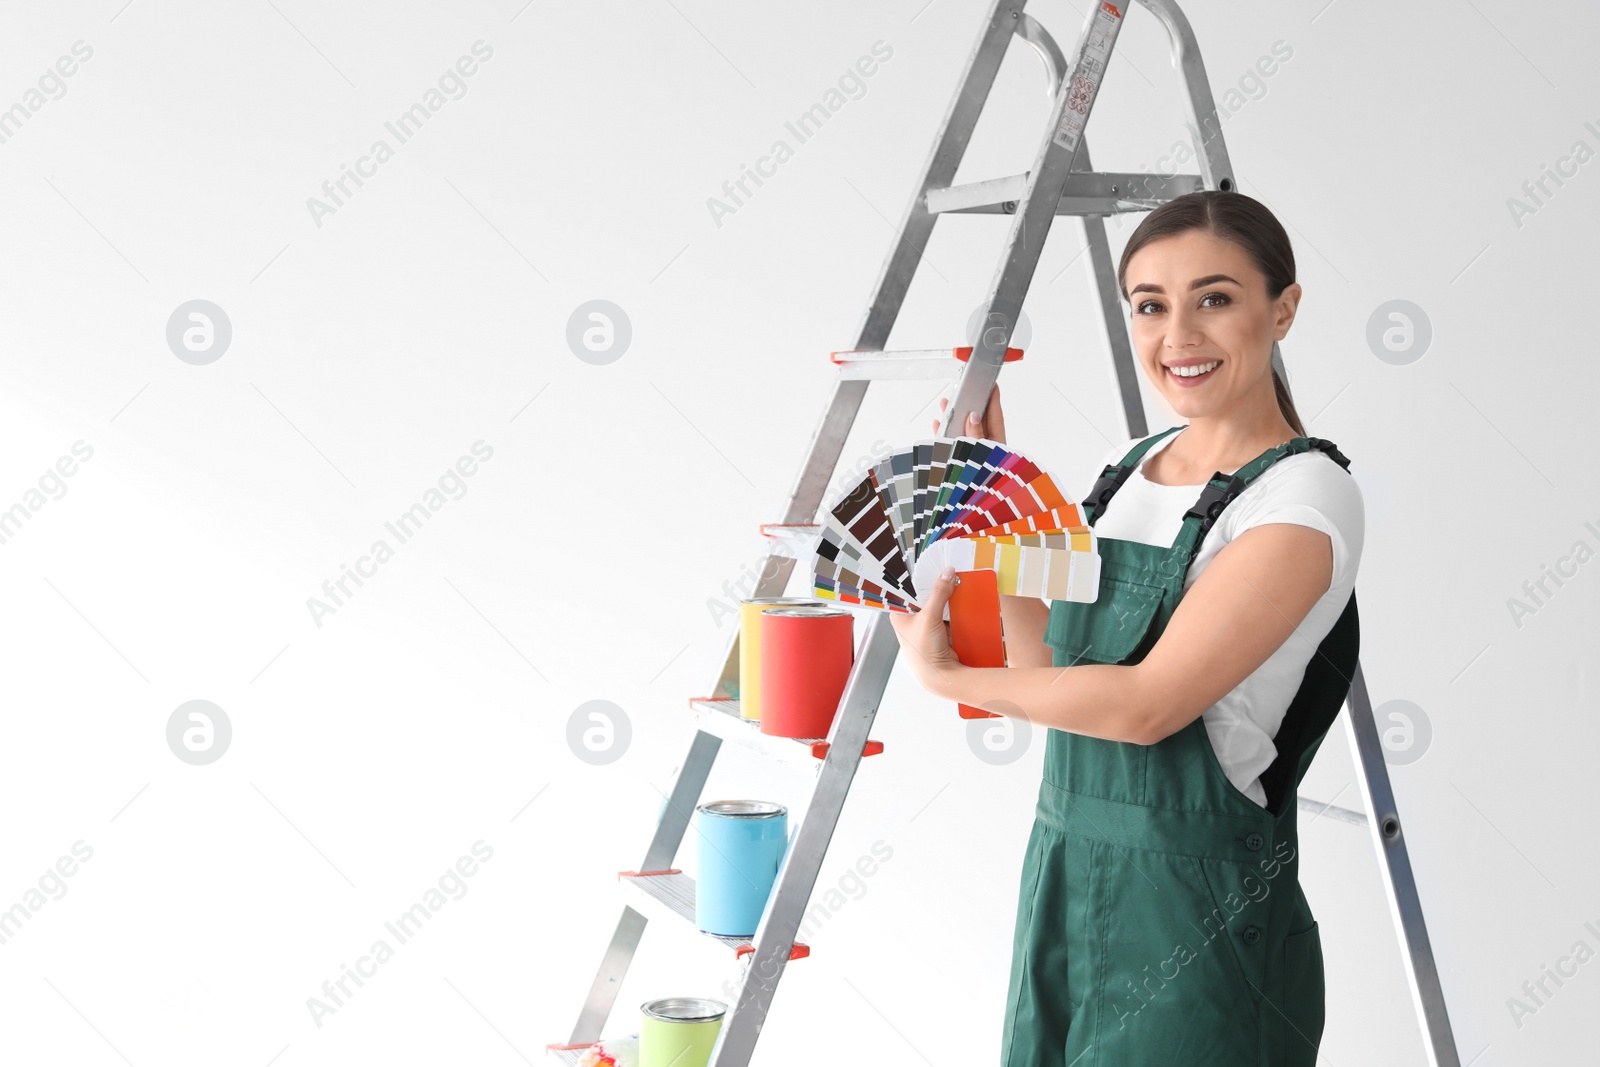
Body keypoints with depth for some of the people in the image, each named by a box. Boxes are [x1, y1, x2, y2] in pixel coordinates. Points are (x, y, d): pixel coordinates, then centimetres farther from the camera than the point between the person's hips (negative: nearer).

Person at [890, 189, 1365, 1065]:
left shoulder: (1305, 499, -15)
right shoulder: (1127, 466, 8)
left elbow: (1146, 705, -20)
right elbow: (1049, 666, 9)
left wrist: (947, 677, -11)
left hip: (1193, 916, -7)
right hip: (1066, 883, 7)